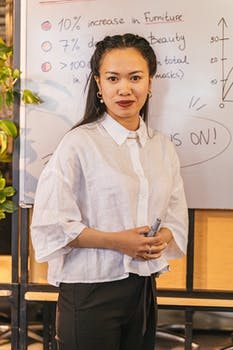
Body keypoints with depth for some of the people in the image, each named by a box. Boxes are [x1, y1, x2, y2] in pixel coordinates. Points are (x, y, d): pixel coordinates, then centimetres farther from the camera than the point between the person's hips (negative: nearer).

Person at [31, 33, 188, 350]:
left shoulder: (163, 147, 8)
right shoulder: (79, 144, -10)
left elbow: (176, 218, 12)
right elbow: (51, 225, -13)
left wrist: (161, 239, -9)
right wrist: (117, 241, -18)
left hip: (144, 288, 6)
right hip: (90, 292, -5)